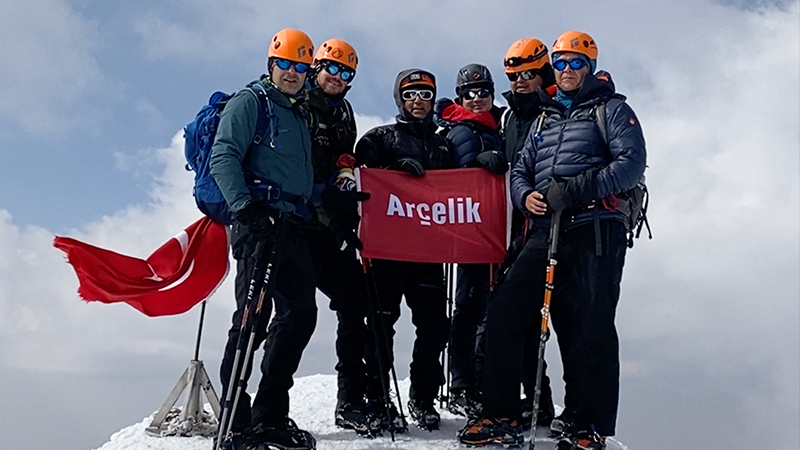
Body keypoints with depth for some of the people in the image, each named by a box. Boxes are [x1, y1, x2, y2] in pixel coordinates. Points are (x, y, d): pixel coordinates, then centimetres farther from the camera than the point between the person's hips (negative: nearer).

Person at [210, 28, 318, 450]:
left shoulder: (299, 115, 24)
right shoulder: (250, 102, 0)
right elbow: (223, 156, -12)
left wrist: (313, 214, 19)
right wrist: (245, 206, -23)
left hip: (291, 225, 8)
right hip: (259, 221, -8)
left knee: (300, 313, 5)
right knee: (254, 315, -12)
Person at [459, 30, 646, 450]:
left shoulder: (611, 109, 9)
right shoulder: (543, 120, 26)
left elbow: (632, 162, -5)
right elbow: (520, 170, 24)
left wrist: (578, 190, -17)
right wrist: (525, 195, 0)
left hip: (596, 230, -5)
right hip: (547, 231, 5)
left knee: (589, 328, -7)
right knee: (503, 314, -4)